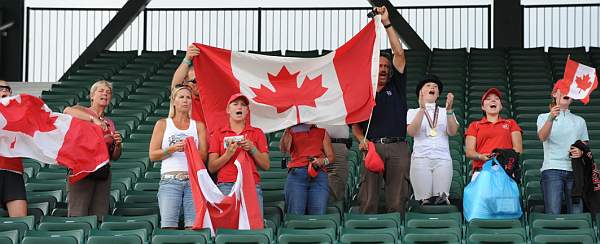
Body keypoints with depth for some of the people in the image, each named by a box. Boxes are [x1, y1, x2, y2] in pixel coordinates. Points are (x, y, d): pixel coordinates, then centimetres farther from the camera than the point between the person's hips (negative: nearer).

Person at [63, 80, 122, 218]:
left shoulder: (109, 123, 20)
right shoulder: (83, 111, 5)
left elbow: (115, 157, 20)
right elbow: (67, 111, -21)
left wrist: (118, 144, -1)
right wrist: (93, 119, -23)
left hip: (103, 173, 5)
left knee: (99, 218, -1)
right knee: (78, 216, -12)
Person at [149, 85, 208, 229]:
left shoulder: (198, 126, 18)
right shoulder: (163, 124, 14)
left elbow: (204, 156, 9)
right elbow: (153, 155, 7)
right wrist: (172, 149, -8)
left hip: (194, 180, 1)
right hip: (169, 180, -1)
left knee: (194, 227, -10)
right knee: (168, 227, -13)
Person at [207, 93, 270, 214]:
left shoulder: (257, 133, 17)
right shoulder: (218, 134, 15)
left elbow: (266, 165, 10)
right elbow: (211, 168, 5)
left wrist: (252, 149, -3)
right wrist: (228, 154, -9)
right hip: (225, 186, -1)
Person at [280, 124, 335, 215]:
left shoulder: (322, 132, 24)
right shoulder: (292, 131, 19)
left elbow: (331, 156, 18)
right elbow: (284, 149, 0)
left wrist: (323, 161, -3)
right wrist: (286, 131, -8)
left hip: (319, 174, 1)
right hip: (296, 174, -1)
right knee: (295, 217, -14)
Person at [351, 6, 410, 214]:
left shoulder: (396, 87, 14)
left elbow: (399, 53, 5)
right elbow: (356, 124, 16)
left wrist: (387, 24, 1)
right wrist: (362, 140, -6)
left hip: (397, 147, 0)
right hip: (372, 147, 0)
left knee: (396, 200, -2)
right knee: (368, 200, -5)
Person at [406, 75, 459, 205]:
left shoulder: (445, 112, 18)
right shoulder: (413, 112, 15)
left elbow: (453, 132, 0)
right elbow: (411, 132, -5)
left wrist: (449, 110, -14)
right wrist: (422, 109, -14)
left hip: (443, 159, 1)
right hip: (421, 159, -1)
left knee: (441, 200, -14)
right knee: (424, 201, -13)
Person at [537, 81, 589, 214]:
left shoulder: (579, 121, 21)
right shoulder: (544, 117, 10)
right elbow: (542, 137, -11)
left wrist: (581, 151, -4)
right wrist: (551, 118, -29)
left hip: (575, 170, 3)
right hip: (552, 169, -3)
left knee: (576, 214, -5)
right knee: (553, 215, -14)